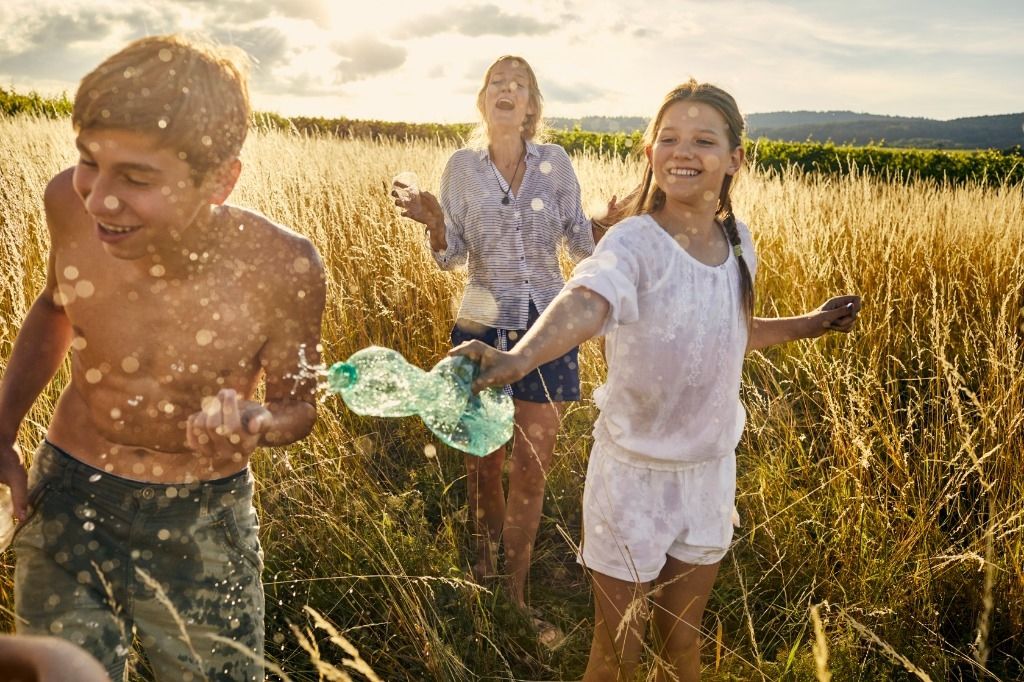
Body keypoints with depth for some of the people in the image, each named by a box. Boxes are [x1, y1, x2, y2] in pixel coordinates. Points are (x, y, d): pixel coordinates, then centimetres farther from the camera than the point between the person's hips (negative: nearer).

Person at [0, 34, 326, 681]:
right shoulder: (70, 204, -18)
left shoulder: (283, 269, -25)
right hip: (66, 504, 2)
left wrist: (256, 423, -30)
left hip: (203, 523, -1)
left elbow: (298, 402, -7)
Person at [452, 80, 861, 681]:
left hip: (711, 469, 5)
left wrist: (809, 324, 15)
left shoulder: (737, 242, -2)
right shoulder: (634, 243, -21)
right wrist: (518, 357, -63)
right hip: (634, 472, -5)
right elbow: (583, 304, -44)